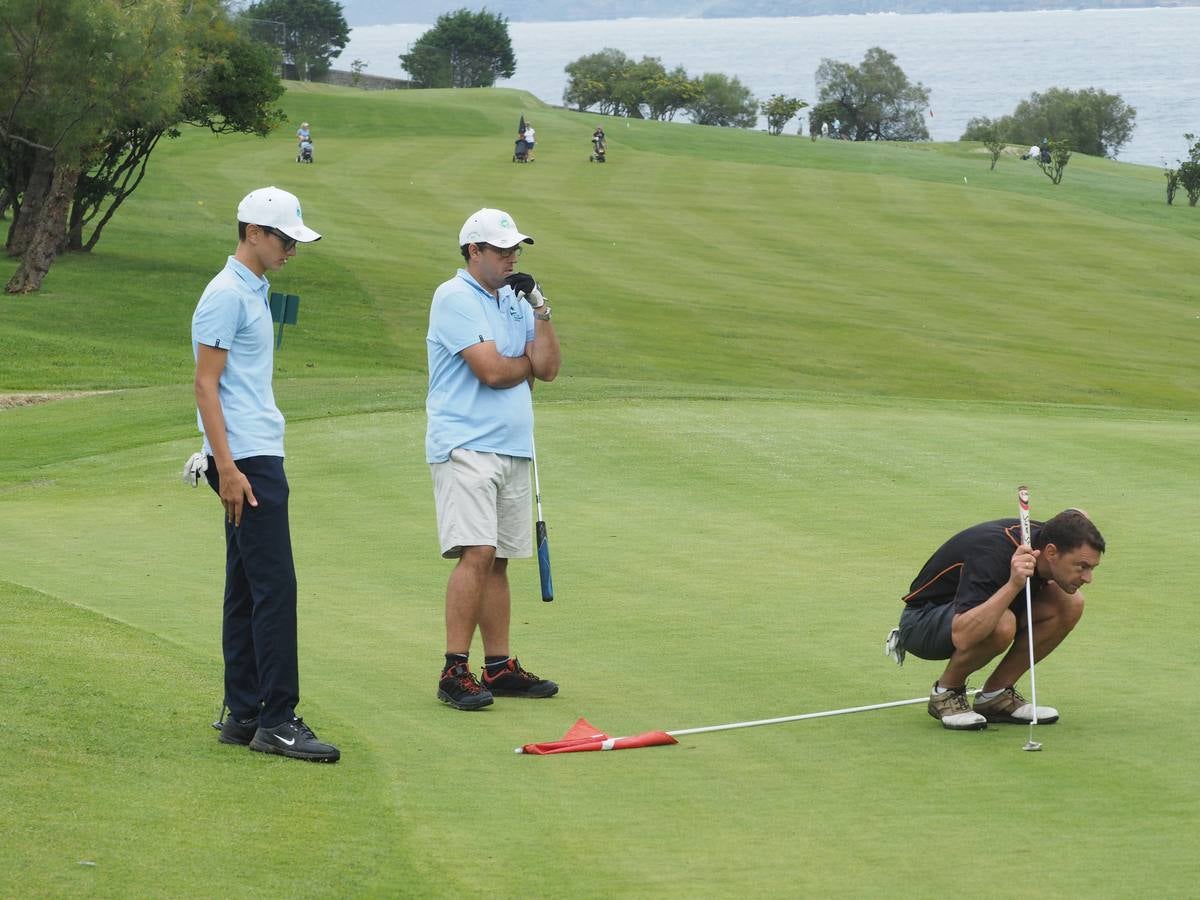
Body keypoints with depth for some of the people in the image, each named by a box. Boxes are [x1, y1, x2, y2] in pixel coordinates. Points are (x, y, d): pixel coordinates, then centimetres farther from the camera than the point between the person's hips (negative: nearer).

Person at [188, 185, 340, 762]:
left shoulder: (254, 292, 18)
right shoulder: (227, 295, -12)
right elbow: (205, 385, -16)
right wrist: (227, 466, -22)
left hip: (260, 458, 10)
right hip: (245, 460, -10)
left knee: (248, 589, 10)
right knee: (274, 588, -12)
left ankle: (243, 715, 13)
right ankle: (277, 721, -12)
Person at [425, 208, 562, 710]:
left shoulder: (513, 301, 18)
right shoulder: (455, 298, -8)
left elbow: (548, 368, 9)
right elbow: (491, 370, -16)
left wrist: (539, 309, 0)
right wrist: (528, 364, 4)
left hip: (512, 449, 8)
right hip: (466, 447, -8)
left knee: (498, 560, 8)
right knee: (477, 552, -17)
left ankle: (499, 668, 11)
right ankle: (454, 672, -16)